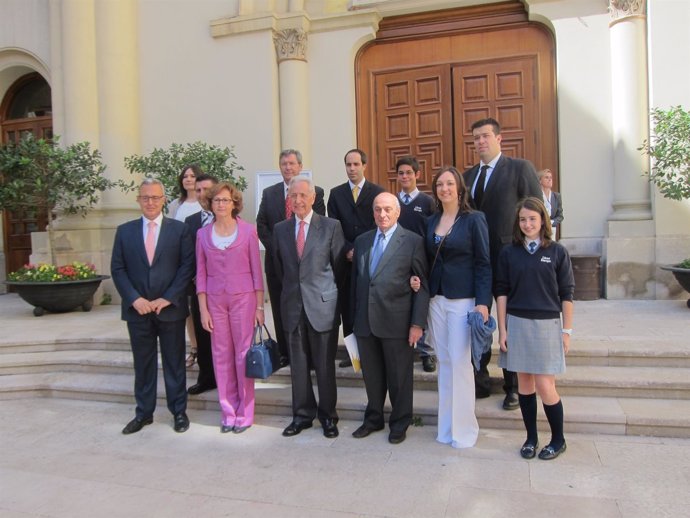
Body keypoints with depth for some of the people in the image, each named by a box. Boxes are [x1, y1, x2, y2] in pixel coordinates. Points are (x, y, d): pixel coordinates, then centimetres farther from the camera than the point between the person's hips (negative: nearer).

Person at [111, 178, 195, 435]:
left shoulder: (179, 229, 0)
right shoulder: (125, 231, 7)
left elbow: (187, 267, -4)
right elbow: (117, 269, 4)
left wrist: (167, 299, -12)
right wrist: (134, 299, -10)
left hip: (171, 308, -2)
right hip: (137, 310, 2)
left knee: (174, 363, 8)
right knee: (143, 364, 12)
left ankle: (179, 411, 21)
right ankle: (143, 413, 25)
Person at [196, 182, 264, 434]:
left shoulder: (248, 231, -2)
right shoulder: (203, 234, 5)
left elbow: (256, 271, 0)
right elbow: (201, 274, 6)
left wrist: (259, 306, -3)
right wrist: (203, 309, 1)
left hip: (244, 298, -2)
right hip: (215, 300, 2)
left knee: (244, 354, 2)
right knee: (221, 355, 7)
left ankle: (245, 413, 16)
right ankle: (228, 412, 20)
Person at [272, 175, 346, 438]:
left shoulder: (331, 226, -4)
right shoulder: (280, 229, 7)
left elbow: (339, 266, 1)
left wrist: (328, 294, 5)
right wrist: (291, 291, 14)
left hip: (322, 306, -3)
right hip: (293, 307, 3)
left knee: (325, 365, 6)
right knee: (298, 365, 12)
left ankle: (328, 416, 23)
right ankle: (302, 414, 27)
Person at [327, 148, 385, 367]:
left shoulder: (377, 192, 3)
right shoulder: (336, 193, 10)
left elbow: (379, 226, -1)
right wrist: (348, 250, -7)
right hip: (346, 259, 2)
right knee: (347, 306, 4)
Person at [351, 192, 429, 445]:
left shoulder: (413, 241, -3)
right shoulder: (361, 241, 11)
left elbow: (422, 285, -5)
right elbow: (355, 281, 13)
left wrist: (418, 323, -11)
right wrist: (353, 317, 10)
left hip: (396, 321, -4)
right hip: (365, 321, 4)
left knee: (399, 375, 9)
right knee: (371, 374, 16)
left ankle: (399, 423, 28)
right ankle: (373, 418, 35)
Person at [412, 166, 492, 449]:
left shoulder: (474, 219, -4)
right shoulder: (431, 221, 11)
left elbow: (484, 263, -7)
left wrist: (483, 302, -14)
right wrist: (419, 279, -1)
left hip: (463, 299, -5)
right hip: (436, 298, 5)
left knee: (460, 361, -4)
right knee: (444, 362, 10)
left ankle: (463, 428, 12)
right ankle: (446, 425, 22)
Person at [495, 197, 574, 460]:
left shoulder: (557, 252, 0)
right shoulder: (509, 253, 3)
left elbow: (566, 294, 1)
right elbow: (502, 292, 4)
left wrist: (566, 331, -1)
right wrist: (502, 329, 0)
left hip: (546, 324, -2)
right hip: (517, 323, 2)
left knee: (544, 385, -2)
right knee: (524, 382, 9)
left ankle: (558, 439, 20)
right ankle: (531, 437, 24)